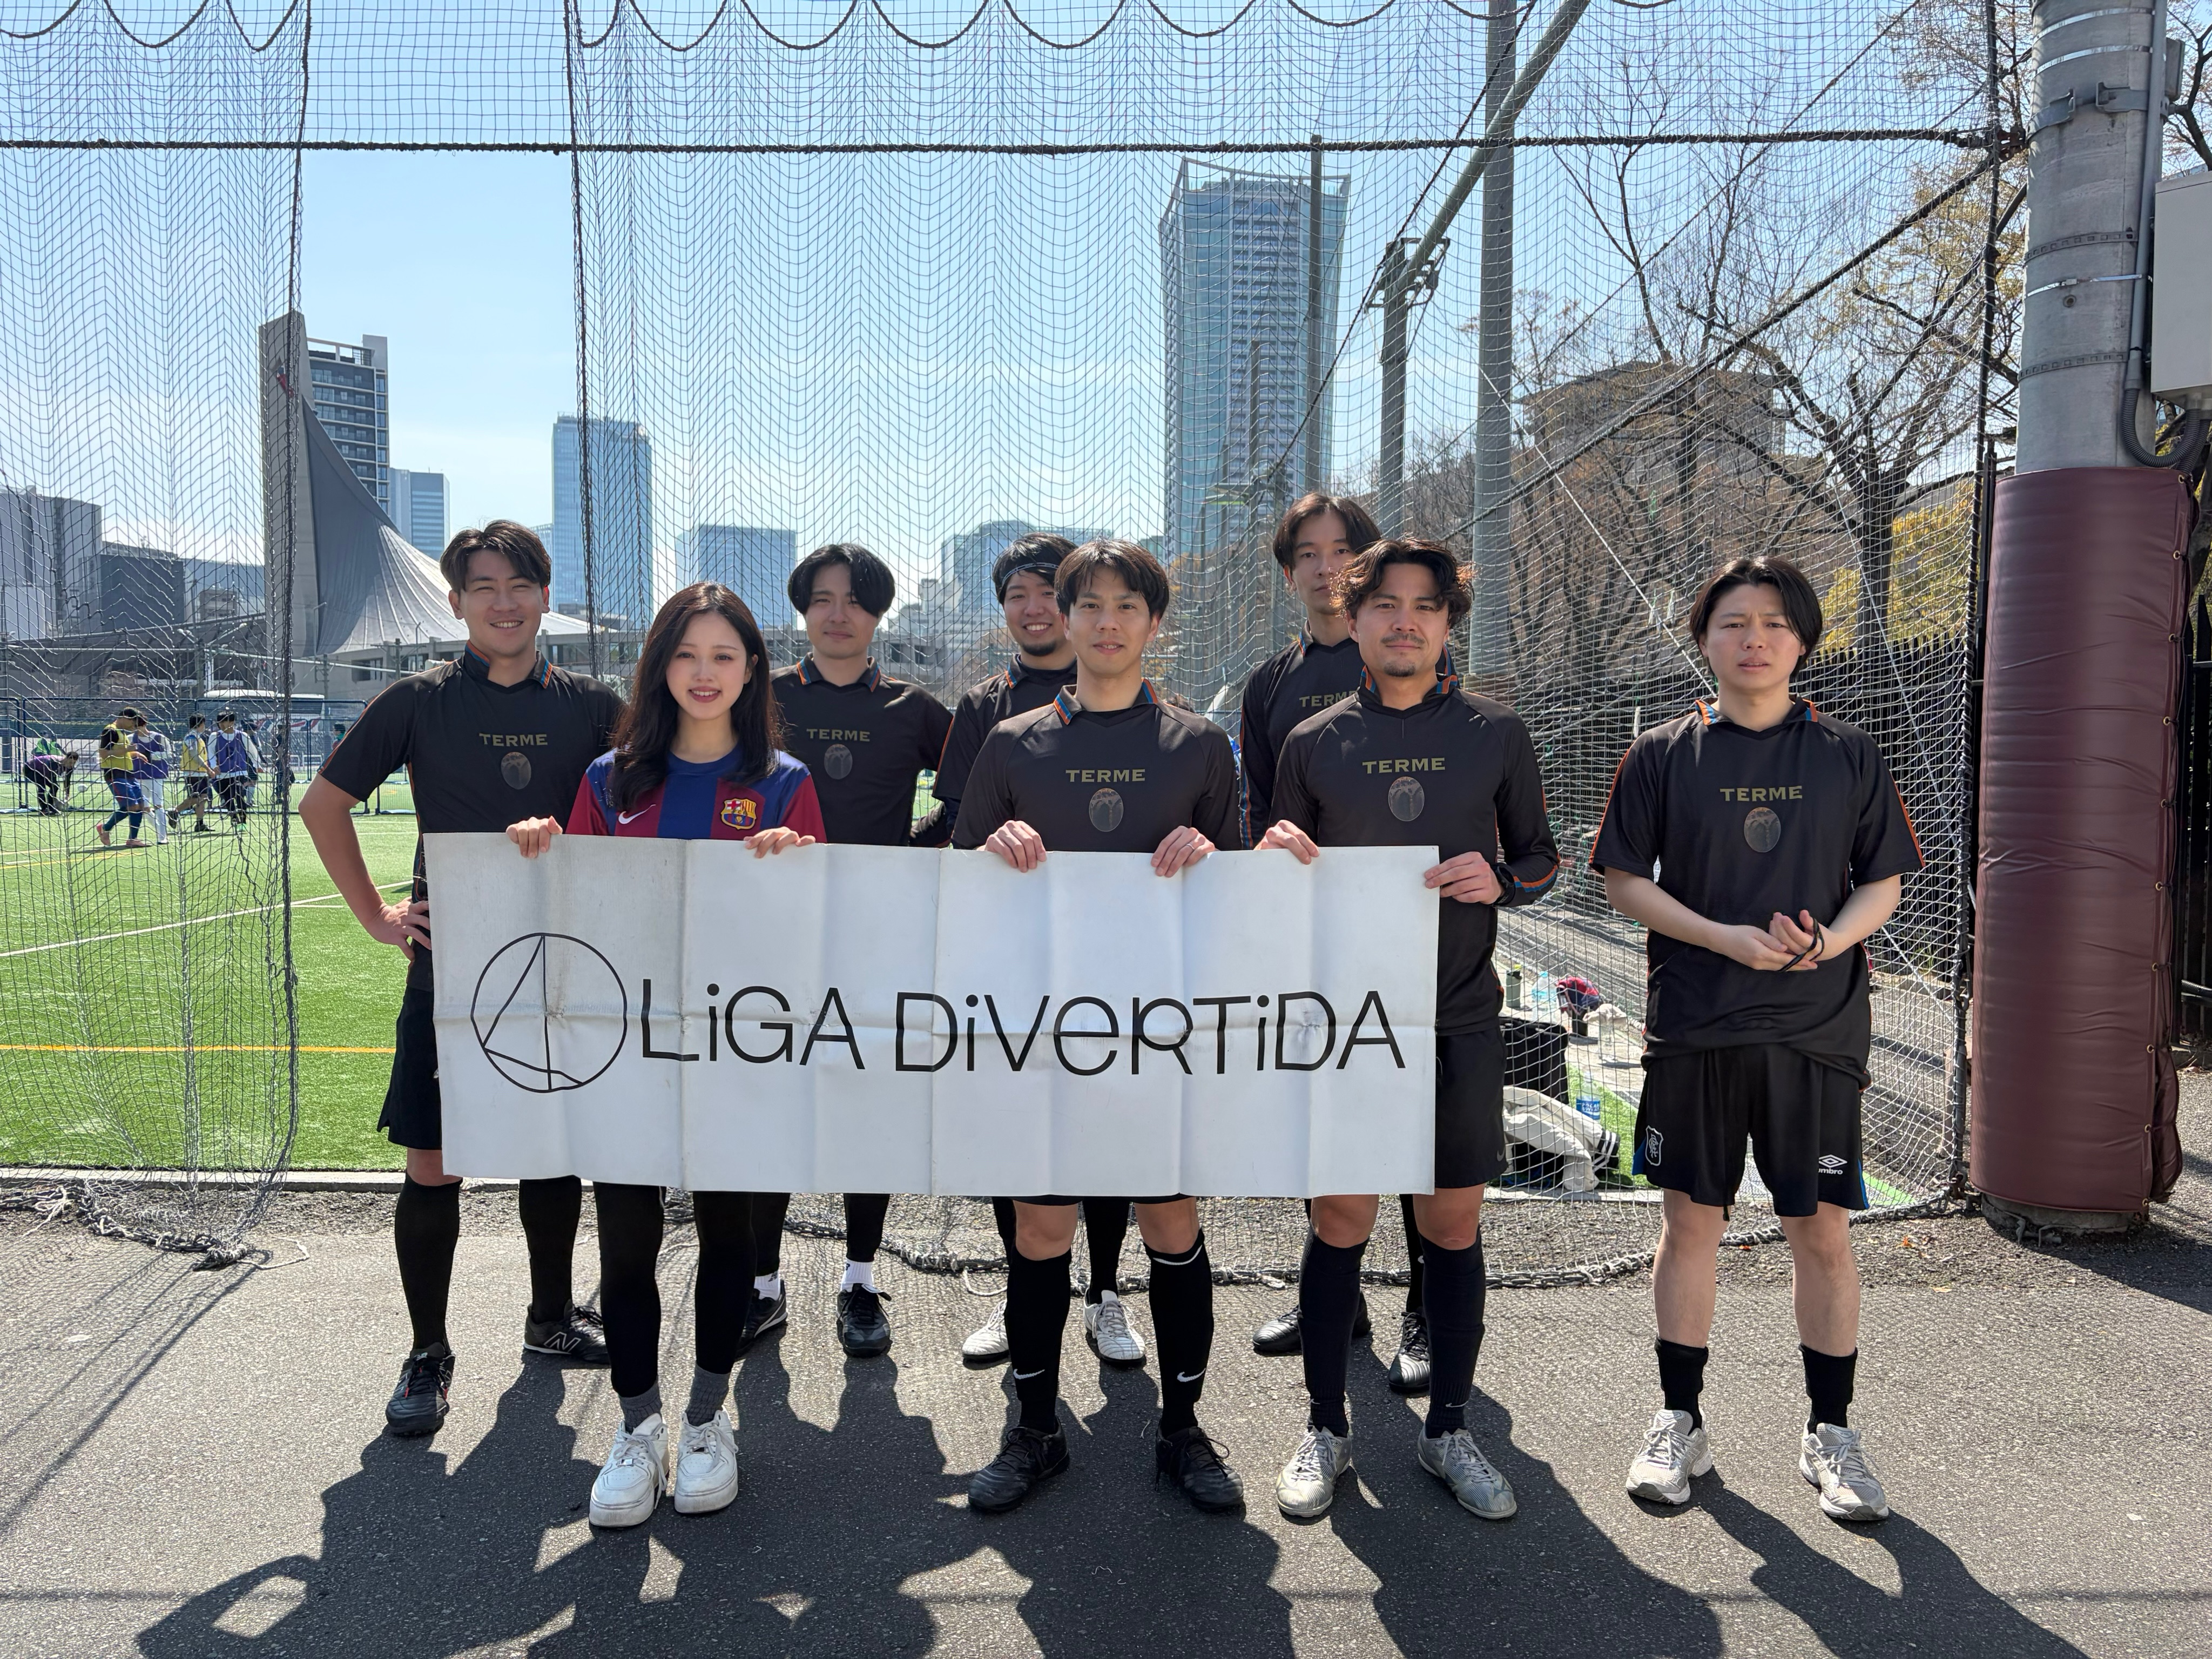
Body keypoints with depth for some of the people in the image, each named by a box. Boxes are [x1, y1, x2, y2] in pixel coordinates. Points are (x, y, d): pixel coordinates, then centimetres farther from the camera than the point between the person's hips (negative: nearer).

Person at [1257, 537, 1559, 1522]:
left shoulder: (1497, 735, 3)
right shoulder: (1314, 742, 4)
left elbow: (1542, 858, 9)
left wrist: (1499, 877, -13)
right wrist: (1276, 852, -12)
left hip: (1457, 1019, 1)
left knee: (1454, 1226, 9)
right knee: (1338, 1223, 5)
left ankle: (1448, 1430, 27)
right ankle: (1325, 1430, 23)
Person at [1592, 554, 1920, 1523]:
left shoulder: (1848, 755, 5)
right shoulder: (1663, 754, 2)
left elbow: (1884, 880, 8)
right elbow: (1623, 878, 1)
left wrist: (1827, 942, -13)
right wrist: (1725, 938, -13)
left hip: (1817, 1030, 1)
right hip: (1693, 1032, 0)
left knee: (1822, 1230, 5)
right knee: (1691, 1222, 7)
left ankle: (1830, 1434, 22)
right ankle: (1680, 1422, 22)